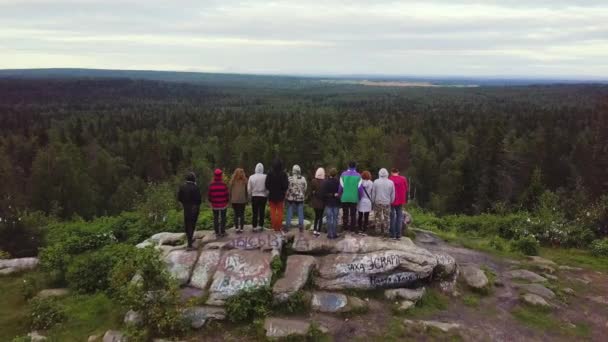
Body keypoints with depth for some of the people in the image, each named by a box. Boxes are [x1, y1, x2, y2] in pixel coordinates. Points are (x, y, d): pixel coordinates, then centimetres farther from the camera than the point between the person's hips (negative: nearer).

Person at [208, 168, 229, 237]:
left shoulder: (211, 185, -8)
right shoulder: (224, 184, -12)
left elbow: (209, 195, -2)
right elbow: (226, 194, -8)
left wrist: (211, 202, 14)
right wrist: (227, 202, 8)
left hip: (215, 205, 2)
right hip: (223, 204, -2)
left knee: (216, 219, 11)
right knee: (223, 218, 8)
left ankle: (217, 232, 15)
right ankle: (222, 232, 11)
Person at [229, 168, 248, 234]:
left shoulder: (232, 180, -3)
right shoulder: (244, 180, -3)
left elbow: (230, 191, 0)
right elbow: (247, 191, 0)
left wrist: (230, 200, 7)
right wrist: (246, 200, 7)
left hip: (234, 201, 0)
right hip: (242, 200, 0)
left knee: (236, 214, 8)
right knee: (242, 214, 7)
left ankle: (237, 228, 6)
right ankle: (241, 228, 8)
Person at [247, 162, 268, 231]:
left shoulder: (251, 177, -8)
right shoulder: (265, 177, -12)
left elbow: (249, 189, -3)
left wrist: (250, 195, 13)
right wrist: (267, 194, 7)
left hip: (254, 196, 1)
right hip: (263, 196, 0)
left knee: (254, 212, 7)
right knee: (262, 212, 10)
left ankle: (254, 226, 9)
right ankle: (260, 225, 13)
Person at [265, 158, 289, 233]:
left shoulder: (270, 174, -11)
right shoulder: (283, 174, -13)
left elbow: (267, 185, -8)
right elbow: (285, 185, -13)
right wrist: (283, 190, 7)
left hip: (272, 195, 0)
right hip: (280, 196, 0)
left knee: (273, 211, 9)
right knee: (280, 211, 10)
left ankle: (274, 227, 11)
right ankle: (279, 227, 10)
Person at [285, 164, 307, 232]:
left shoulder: (290, 178, -11)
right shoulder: (303, 179, -5)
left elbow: (286, 188, -5)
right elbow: (305, 188, 1)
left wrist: (286, 196, 9)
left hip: (290, 198, -1)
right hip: (300, 198, 1)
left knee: (289, 213, 7)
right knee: (300, 213, 9)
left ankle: (287, 227, 9)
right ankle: (301, 227, 12)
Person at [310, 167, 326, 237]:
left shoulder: (313, 181, -8)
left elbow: (311, 192, -3)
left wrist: (311, 201, 9)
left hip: (315, 201, 2)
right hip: (322, 202, -2)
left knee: (316, 216, 18)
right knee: (320, 216, 8)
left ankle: (315, 230, 11)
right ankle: (318, 231, 6)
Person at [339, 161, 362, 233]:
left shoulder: (343, 174, -4)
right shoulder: (358, 175, -4)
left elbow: (341, 186, -7)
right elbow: (359, 188, -6)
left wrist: (340, 196, 5)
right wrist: (360, 197, 7)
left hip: (344, 198, 1)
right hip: (354, 198, 0)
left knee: (345, 213, 13)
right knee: (353, 214, 10)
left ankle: (345, 227, 17)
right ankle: (352, 228, 11)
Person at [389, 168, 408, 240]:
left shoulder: (389, 180, -9)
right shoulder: (403, 179, 0)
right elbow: (406, 190, 6)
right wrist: (405, 200, 17)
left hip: (391, 201, -2)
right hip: (400, 201, 2)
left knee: (392, 217, 6)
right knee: (399, 217, 9)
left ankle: (393, 235, 7)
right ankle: (398, 235, 6)